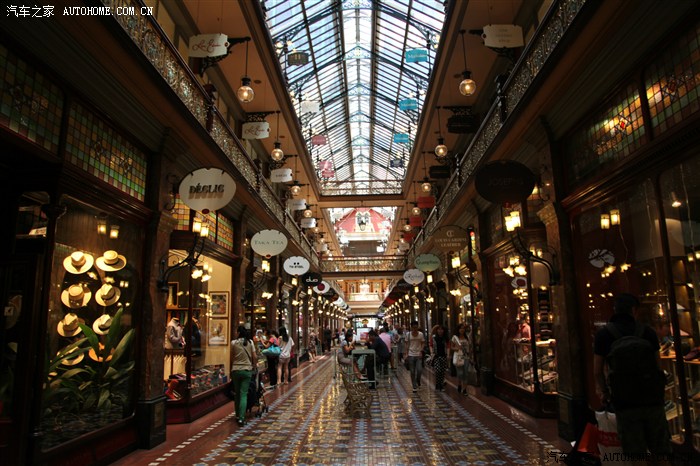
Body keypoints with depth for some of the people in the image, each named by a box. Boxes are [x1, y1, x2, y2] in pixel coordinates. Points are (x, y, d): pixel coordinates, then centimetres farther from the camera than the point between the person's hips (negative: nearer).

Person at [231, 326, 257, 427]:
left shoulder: (234, 343, -4)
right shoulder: (250, 342, -2)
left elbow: (232, 356, 3)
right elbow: (255, 357, 0)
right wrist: (254, 365, 17)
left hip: (235, 370, 0)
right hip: (247, 370, 0)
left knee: (237, 393, 15)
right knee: (244, 394, -1)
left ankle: (238, 415, 25)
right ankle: (241, 418, -10)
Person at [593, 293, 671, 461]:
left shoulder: (603, 334, -3)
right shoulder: (648, 332, 2)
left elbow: (598, 371, -2)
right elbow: (657, 365, 5)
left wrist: (605, 392, 14)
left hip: (625, 401, -2)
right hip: (652, 398, 2)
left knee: (636, 454, 7)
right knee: (660, 452, 16)